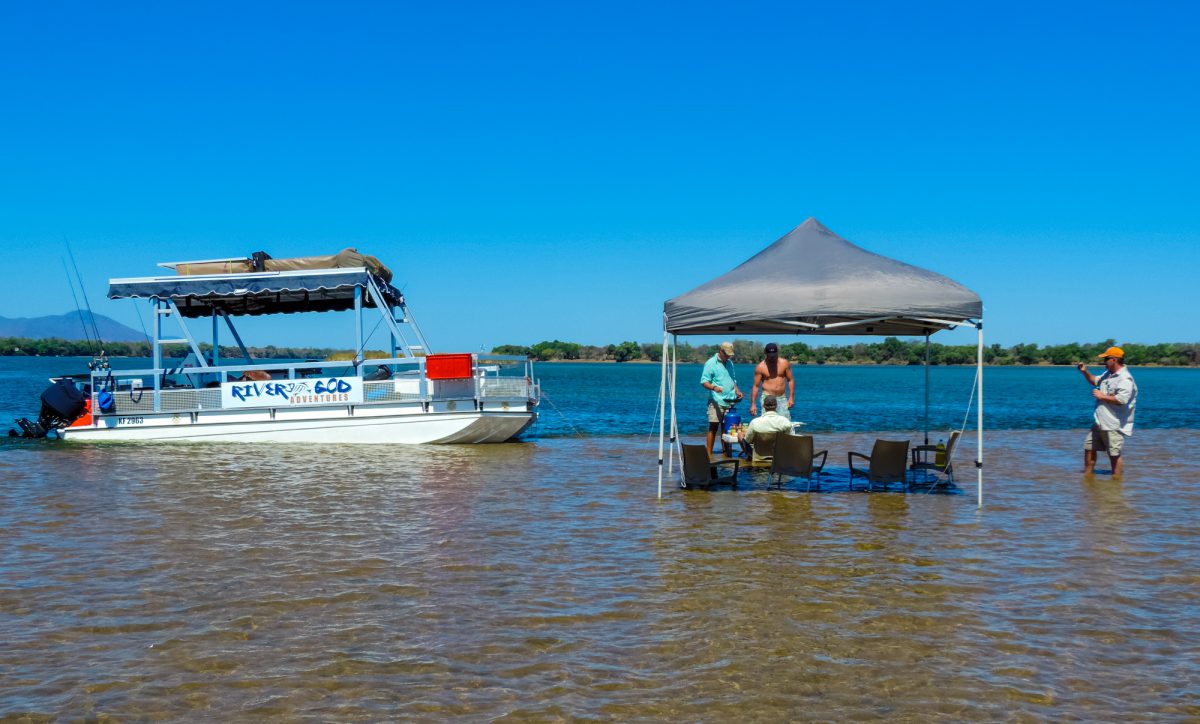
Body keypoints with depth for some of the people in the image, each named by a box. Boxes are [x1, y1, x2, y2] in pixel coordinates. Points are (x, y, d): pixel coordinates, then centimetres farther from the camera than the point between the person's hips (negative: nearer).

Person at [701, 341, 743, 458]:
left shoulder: (730, 363, 19)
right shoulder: (711, 363, -3)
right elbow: (704, 381, -9)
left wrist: (737, 390, 11)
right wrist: (714, 387, -27)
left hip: (729, 401, 6)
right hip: (716, 401, -6)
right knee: (713, 427, -8)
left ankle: (726, 454, 12)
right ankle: (709, 454, -6)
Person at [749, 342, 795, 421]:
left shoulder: (784, 363, 3)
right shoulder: (760, 367, -3)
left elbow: (791, 380, 8)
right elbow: (756, 386, 0)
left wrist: (791, 397, 1)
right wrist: (753, 404, -4)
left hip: (782, 398, 2)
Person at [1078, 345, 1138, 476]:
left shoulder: (1125, 379, -17)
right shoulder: (1108, 374, 13)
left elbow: (1121, 400, -29)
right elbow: (1095, 381, 32)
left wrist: (1102, 396, -18)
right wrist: (1085, 372, 14)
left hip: (1114, 426, -10)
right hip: (1099, 423, 10)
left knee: (1114, 454, -4)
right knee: (1089, 447, 15)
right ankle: (1087, 475, 26)